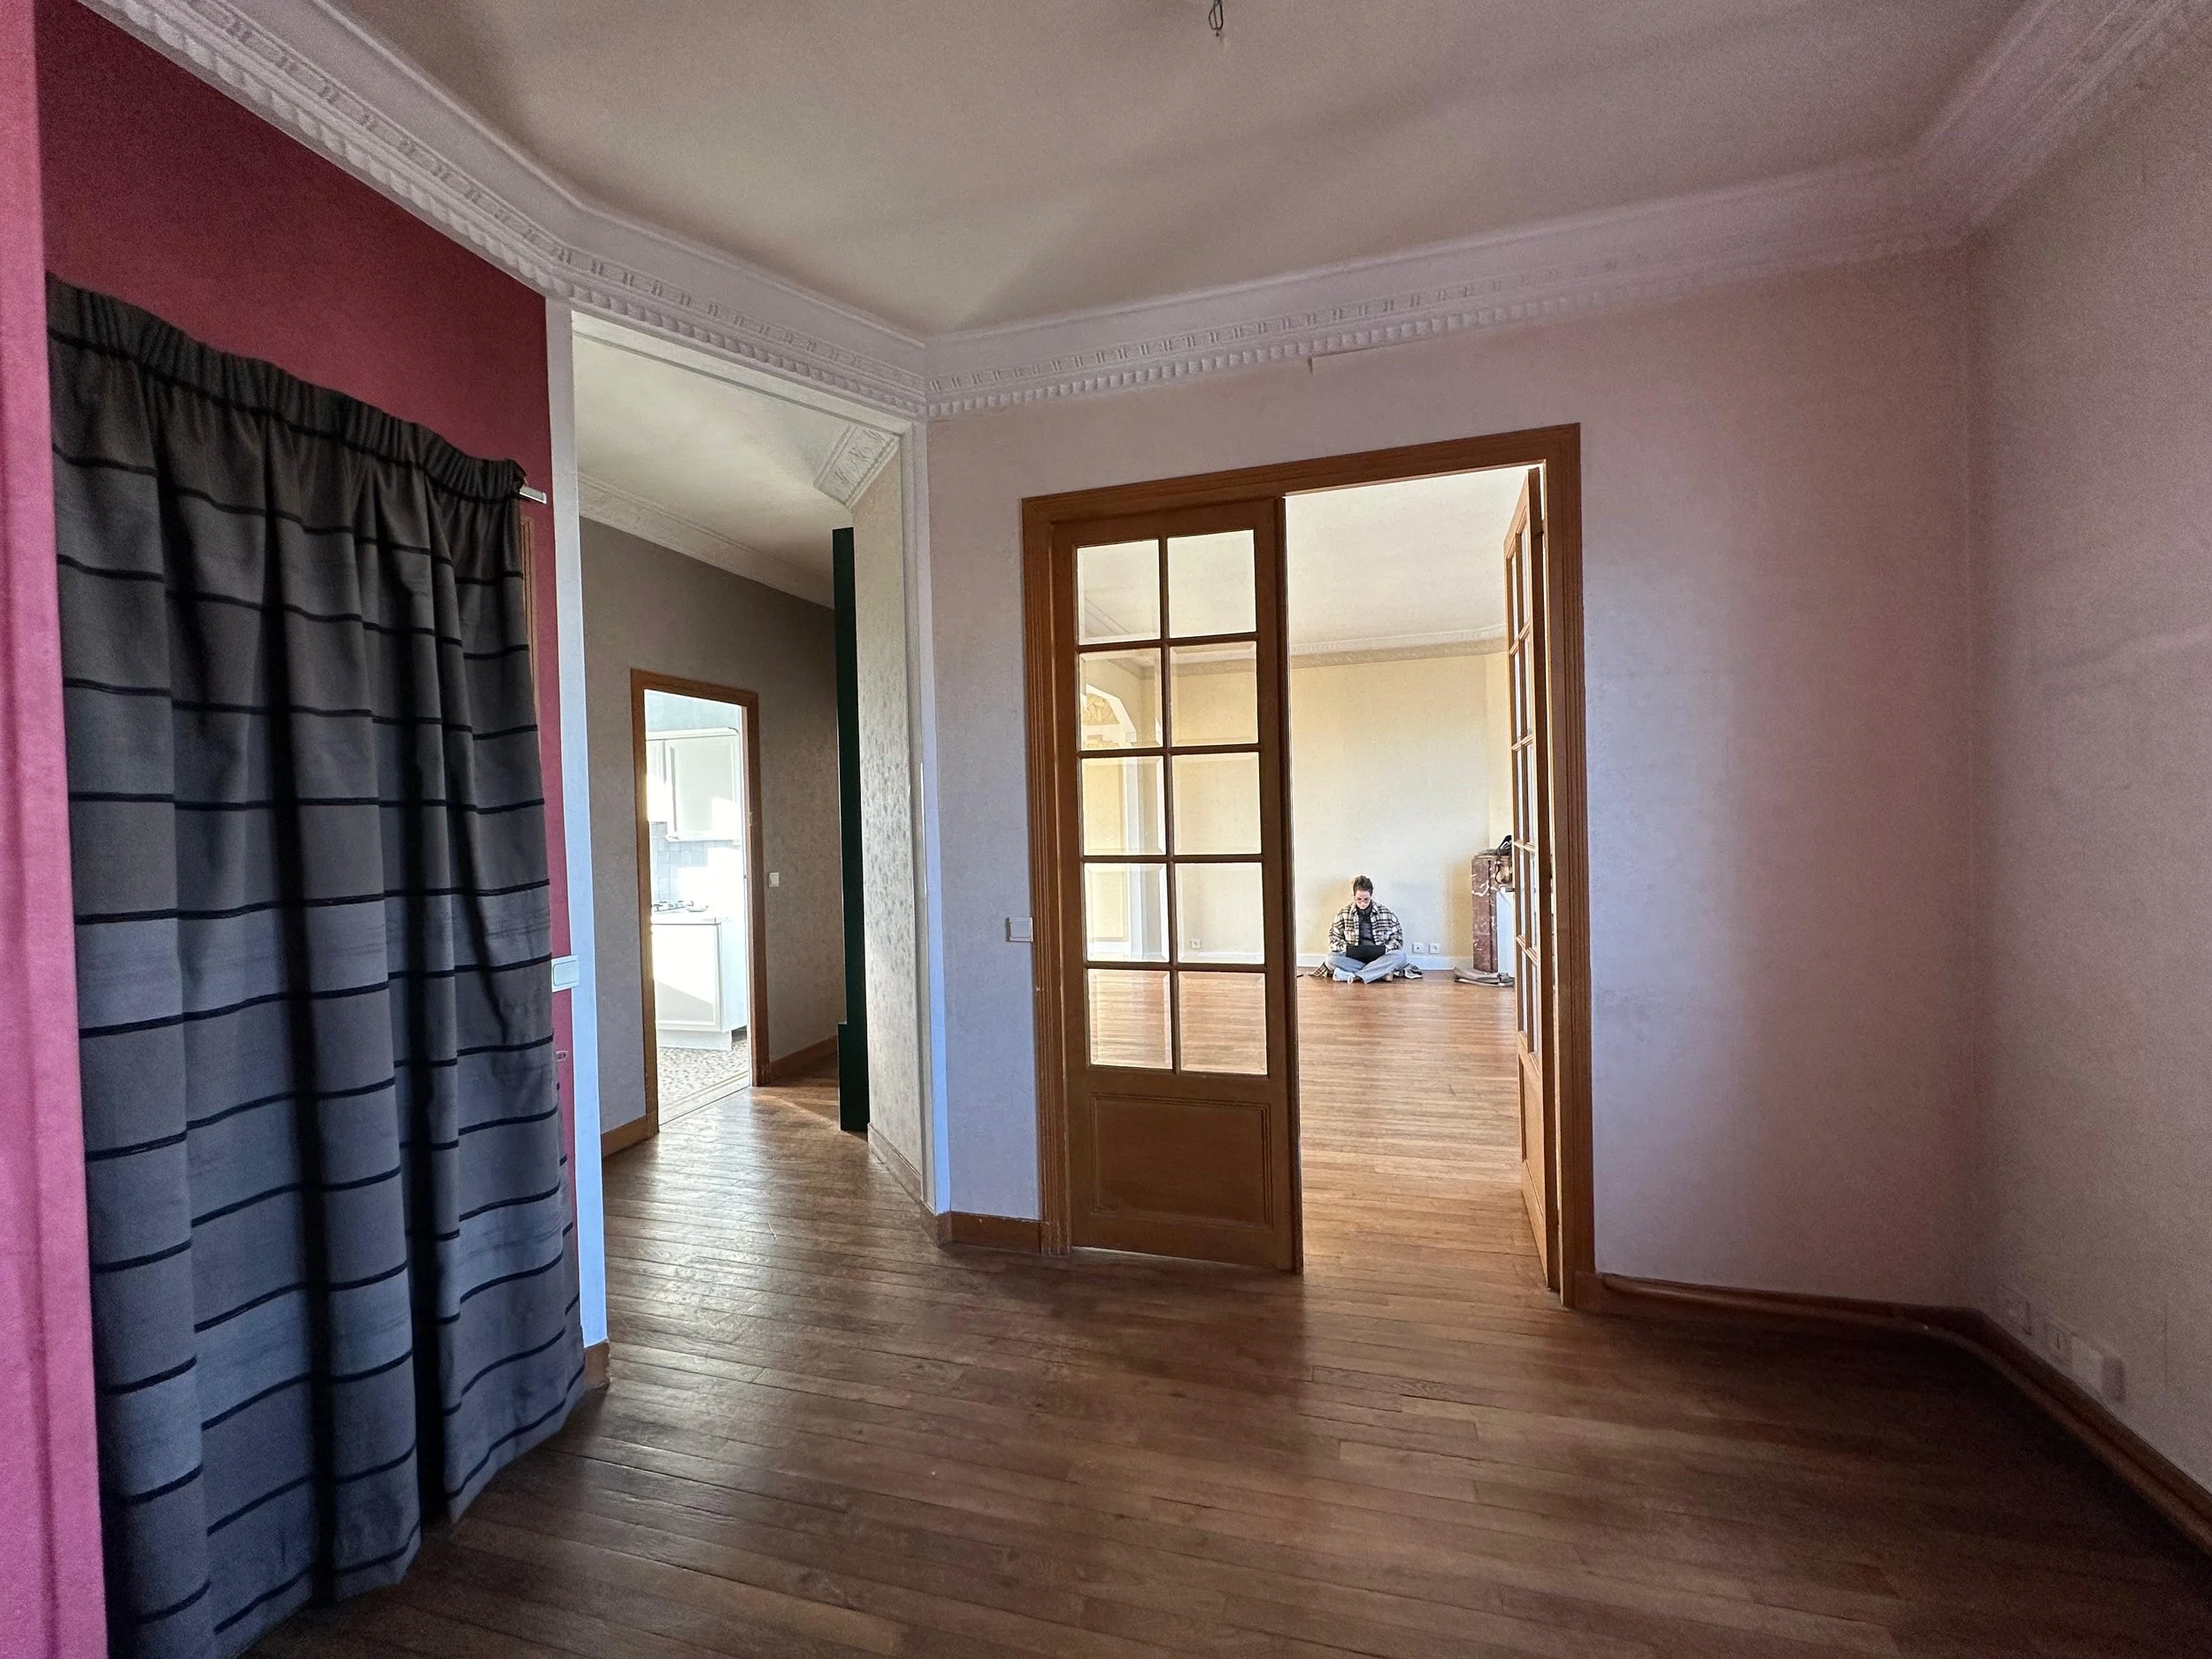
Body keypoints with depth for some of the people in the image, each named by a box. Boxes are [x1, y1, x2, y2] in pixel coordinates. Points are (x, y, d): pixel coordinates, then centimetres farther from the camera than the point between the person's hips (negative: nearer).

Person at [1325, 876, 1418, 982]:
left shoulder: (1385, 914, 3)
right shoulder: (1343, 914, 4)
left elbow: (1397, 937, 8)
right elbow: (1333, 937, 6)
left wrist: (1385, 949, -11)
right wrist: (1346, 948, -13)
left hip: (1379, 957, 0)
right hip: (1353, 958, 0)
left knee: (1400, 956, -29)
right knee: (1332, 958, -30)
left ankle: (1352, 976, -32)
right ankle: (1382, 972, -26)